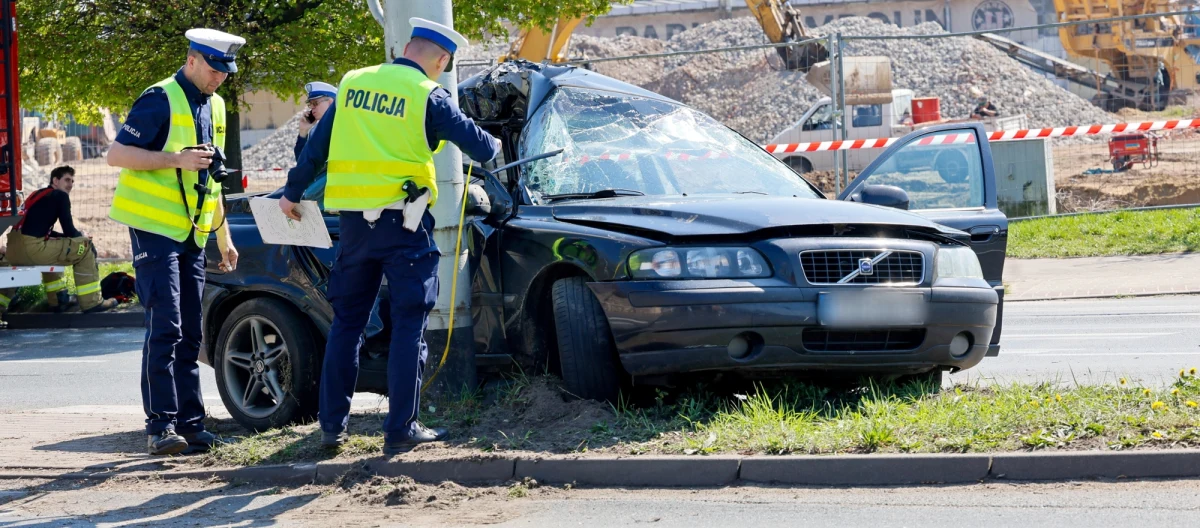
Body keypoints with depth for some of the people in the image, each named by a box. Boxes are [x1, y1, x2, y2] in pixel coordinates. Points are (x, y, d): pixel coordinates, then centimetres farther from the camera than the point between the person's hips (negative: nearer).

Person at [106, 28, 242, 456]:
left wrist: (224, 237, 22)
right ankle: (160, 425, -14)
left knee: (189, 334, 8)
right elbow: (117, 154, -16)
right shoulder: (161, 100, -10)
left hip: (192, 234, 8)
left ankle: (189, 423, 11)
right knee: (164, 327, -14)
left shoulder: (213, 106, 16)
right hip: (155, 228, -8)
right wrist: (177, 159, -24)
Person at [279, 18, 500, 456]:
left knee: (347, 321, 13)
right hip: (402, 219, -5)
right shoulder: (427, 95, -6)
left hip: (354, 221, 5)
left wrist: (293, 192, 23)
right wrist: (493, 147, 22)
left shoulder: (353, 84, 9)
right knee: (408, 324, 1)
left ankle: (333, 424, 15)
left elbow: (317, 144, 13)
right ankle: (400, 429, -2)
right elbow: (475, 143, -1)